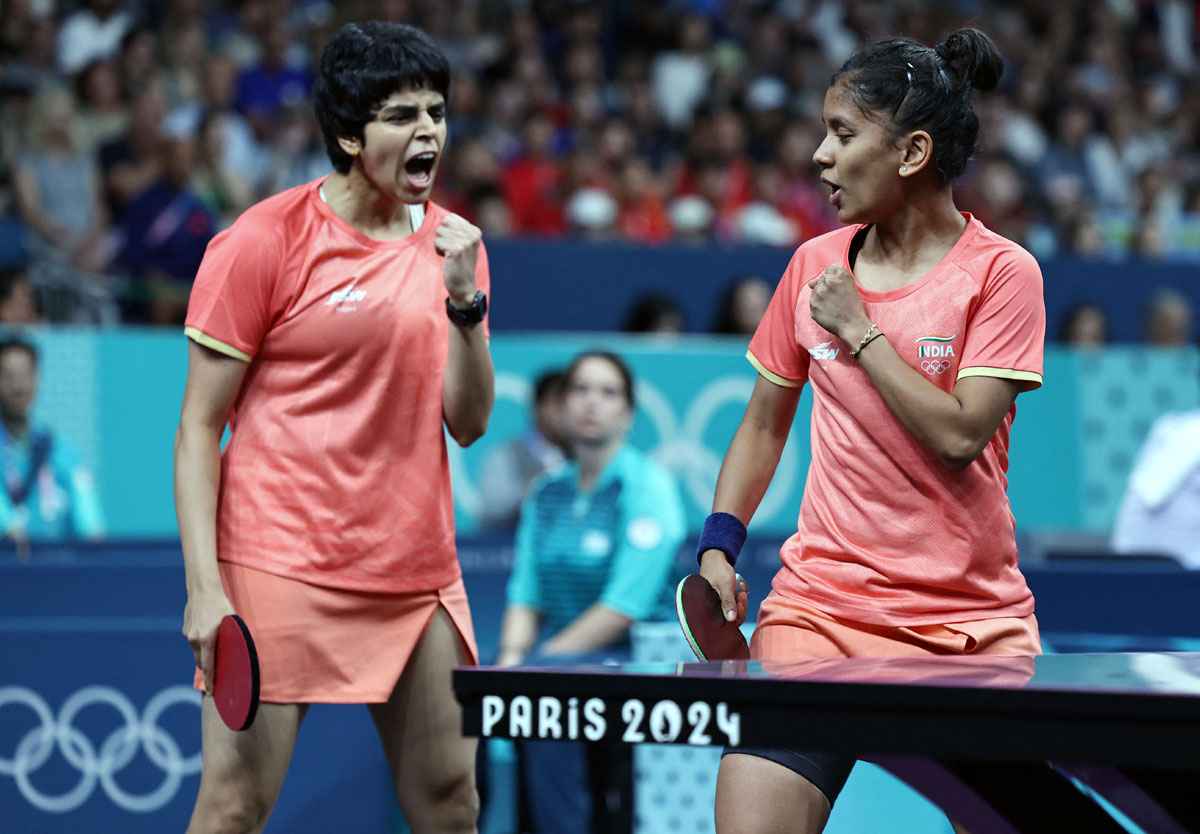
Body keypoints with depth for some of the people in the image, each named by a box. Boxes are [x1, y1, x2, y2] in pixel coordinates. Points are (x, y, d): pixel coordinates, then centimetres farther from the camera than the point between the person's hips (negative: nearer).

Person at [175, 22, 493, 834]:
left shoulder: (453, 244, 10)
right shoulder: (262, 242, -6)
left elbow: (468, 423, 6)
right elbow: (199, 427, -5)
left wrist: (464, 300, -9)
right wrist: (205, 585, -14)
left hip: (419, 575, 5)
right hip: (279, 573, -5)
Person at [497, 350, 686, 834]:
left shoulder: (648, 487, -6)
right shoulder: (546, 494, 14)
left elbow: (625, 605, -14)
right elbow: (525, 596, 12)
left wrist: (541, 662, -17)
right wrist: (511, 658, -9)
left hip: (634, 658, -6)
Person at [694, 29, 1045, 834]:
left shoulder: (1002, 272, -5)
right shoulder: (815, 264, 8)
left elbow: (959, 437, -15)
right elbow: (764, 425, 17)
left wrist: (859, 330, -10)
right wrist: (719, 543, 4)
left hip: (972, 625, -2)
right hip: (818, 607, 2)